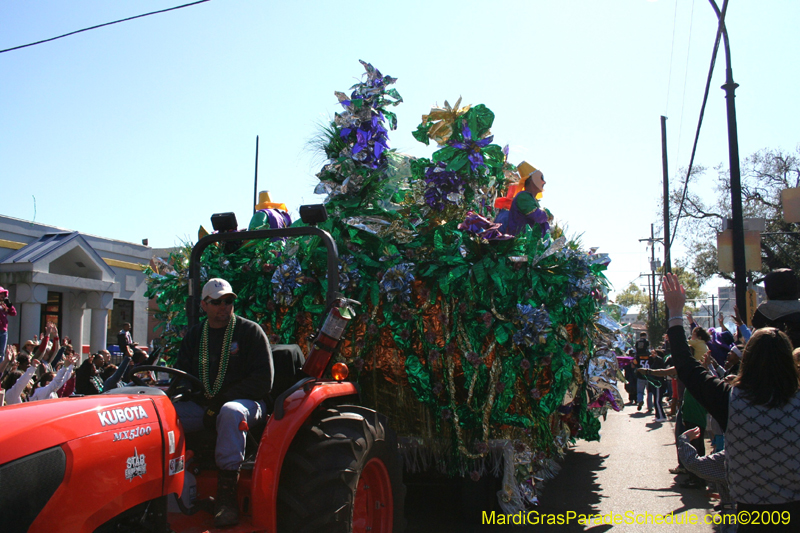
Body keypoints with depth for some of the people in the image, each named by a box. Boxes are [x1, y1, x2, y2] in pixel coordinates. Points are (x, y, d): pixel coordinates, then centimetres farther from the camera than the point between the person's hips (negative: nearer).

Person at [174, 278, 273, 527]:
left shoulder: (250, 331, 0)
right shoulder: (194, 335, 15)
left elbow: (263, 380, -7)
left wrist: (221, 400, -14)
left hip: (246, 402, -4)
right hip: (202, 405, 5)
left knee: (231, 412, -39)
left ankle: (227, 491, -34)